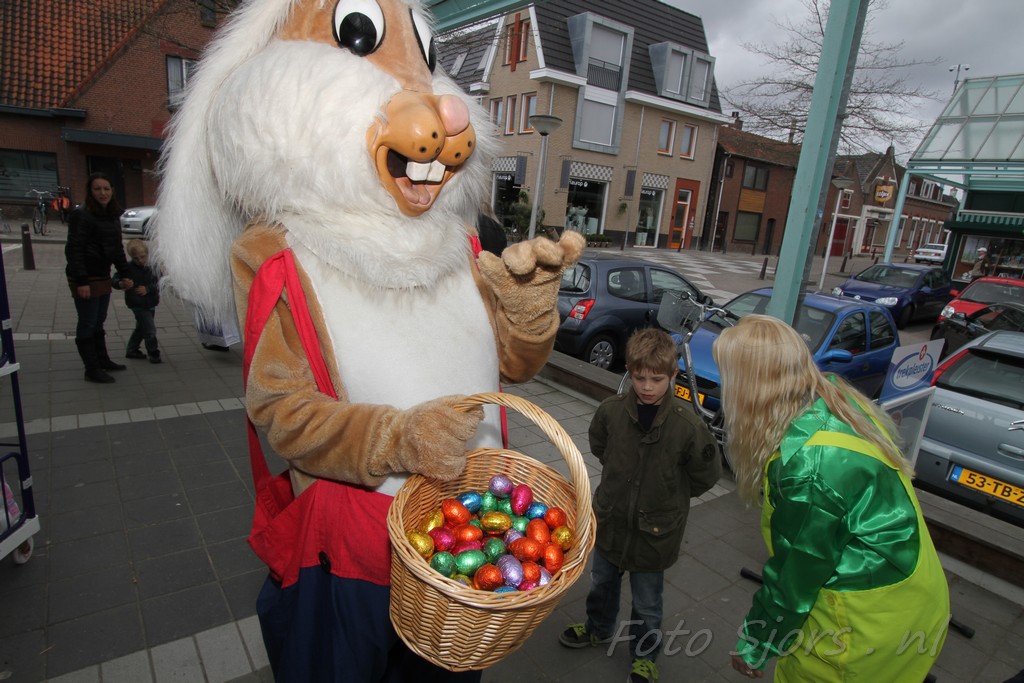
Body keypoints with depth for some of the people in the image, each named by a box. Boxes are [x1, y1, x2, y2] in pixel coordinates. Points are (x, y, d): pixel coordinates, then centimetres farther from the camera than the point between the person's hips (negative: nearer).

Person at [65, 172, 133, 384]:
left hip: (103, 278, 8)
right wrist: (81, 281, -22)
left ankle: (103, 360, 30)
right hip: (85, 279, -8)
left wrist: (124, 274, 14)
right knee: (88, 325, -1)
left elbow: (117, 248, 18)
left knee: (99, 322, 18)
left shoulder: (113, 216, 11)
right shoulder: (81, 215, -13)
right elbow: (73, 250, -17)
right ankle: (92, 370, 6)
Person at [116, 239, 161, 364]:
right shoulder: (129, 268, -13)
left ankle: (131, 350, 32)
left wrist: (147, 289, -19)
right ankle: (153, 352, 6)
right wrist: (122, 284, -38)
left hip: (150, 304, 6)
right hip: (138, 305, -6)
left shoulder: (149, 269, 2)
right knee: (150, 329, -6)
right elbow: (115, 281, -16)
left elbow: (156, 284, -1)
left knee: (141, 328, 18)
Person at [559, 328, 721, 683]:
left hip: (655, 530, -3)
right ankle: (599, 628, 56)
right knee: (602, 584, 27)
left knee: (647, 603, 19)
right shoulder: (611, 410, -17)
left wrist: (671, 493, 1)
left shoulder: (688, 425, -24)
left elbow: (706, 476, -7)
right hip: (610, 520, 3)